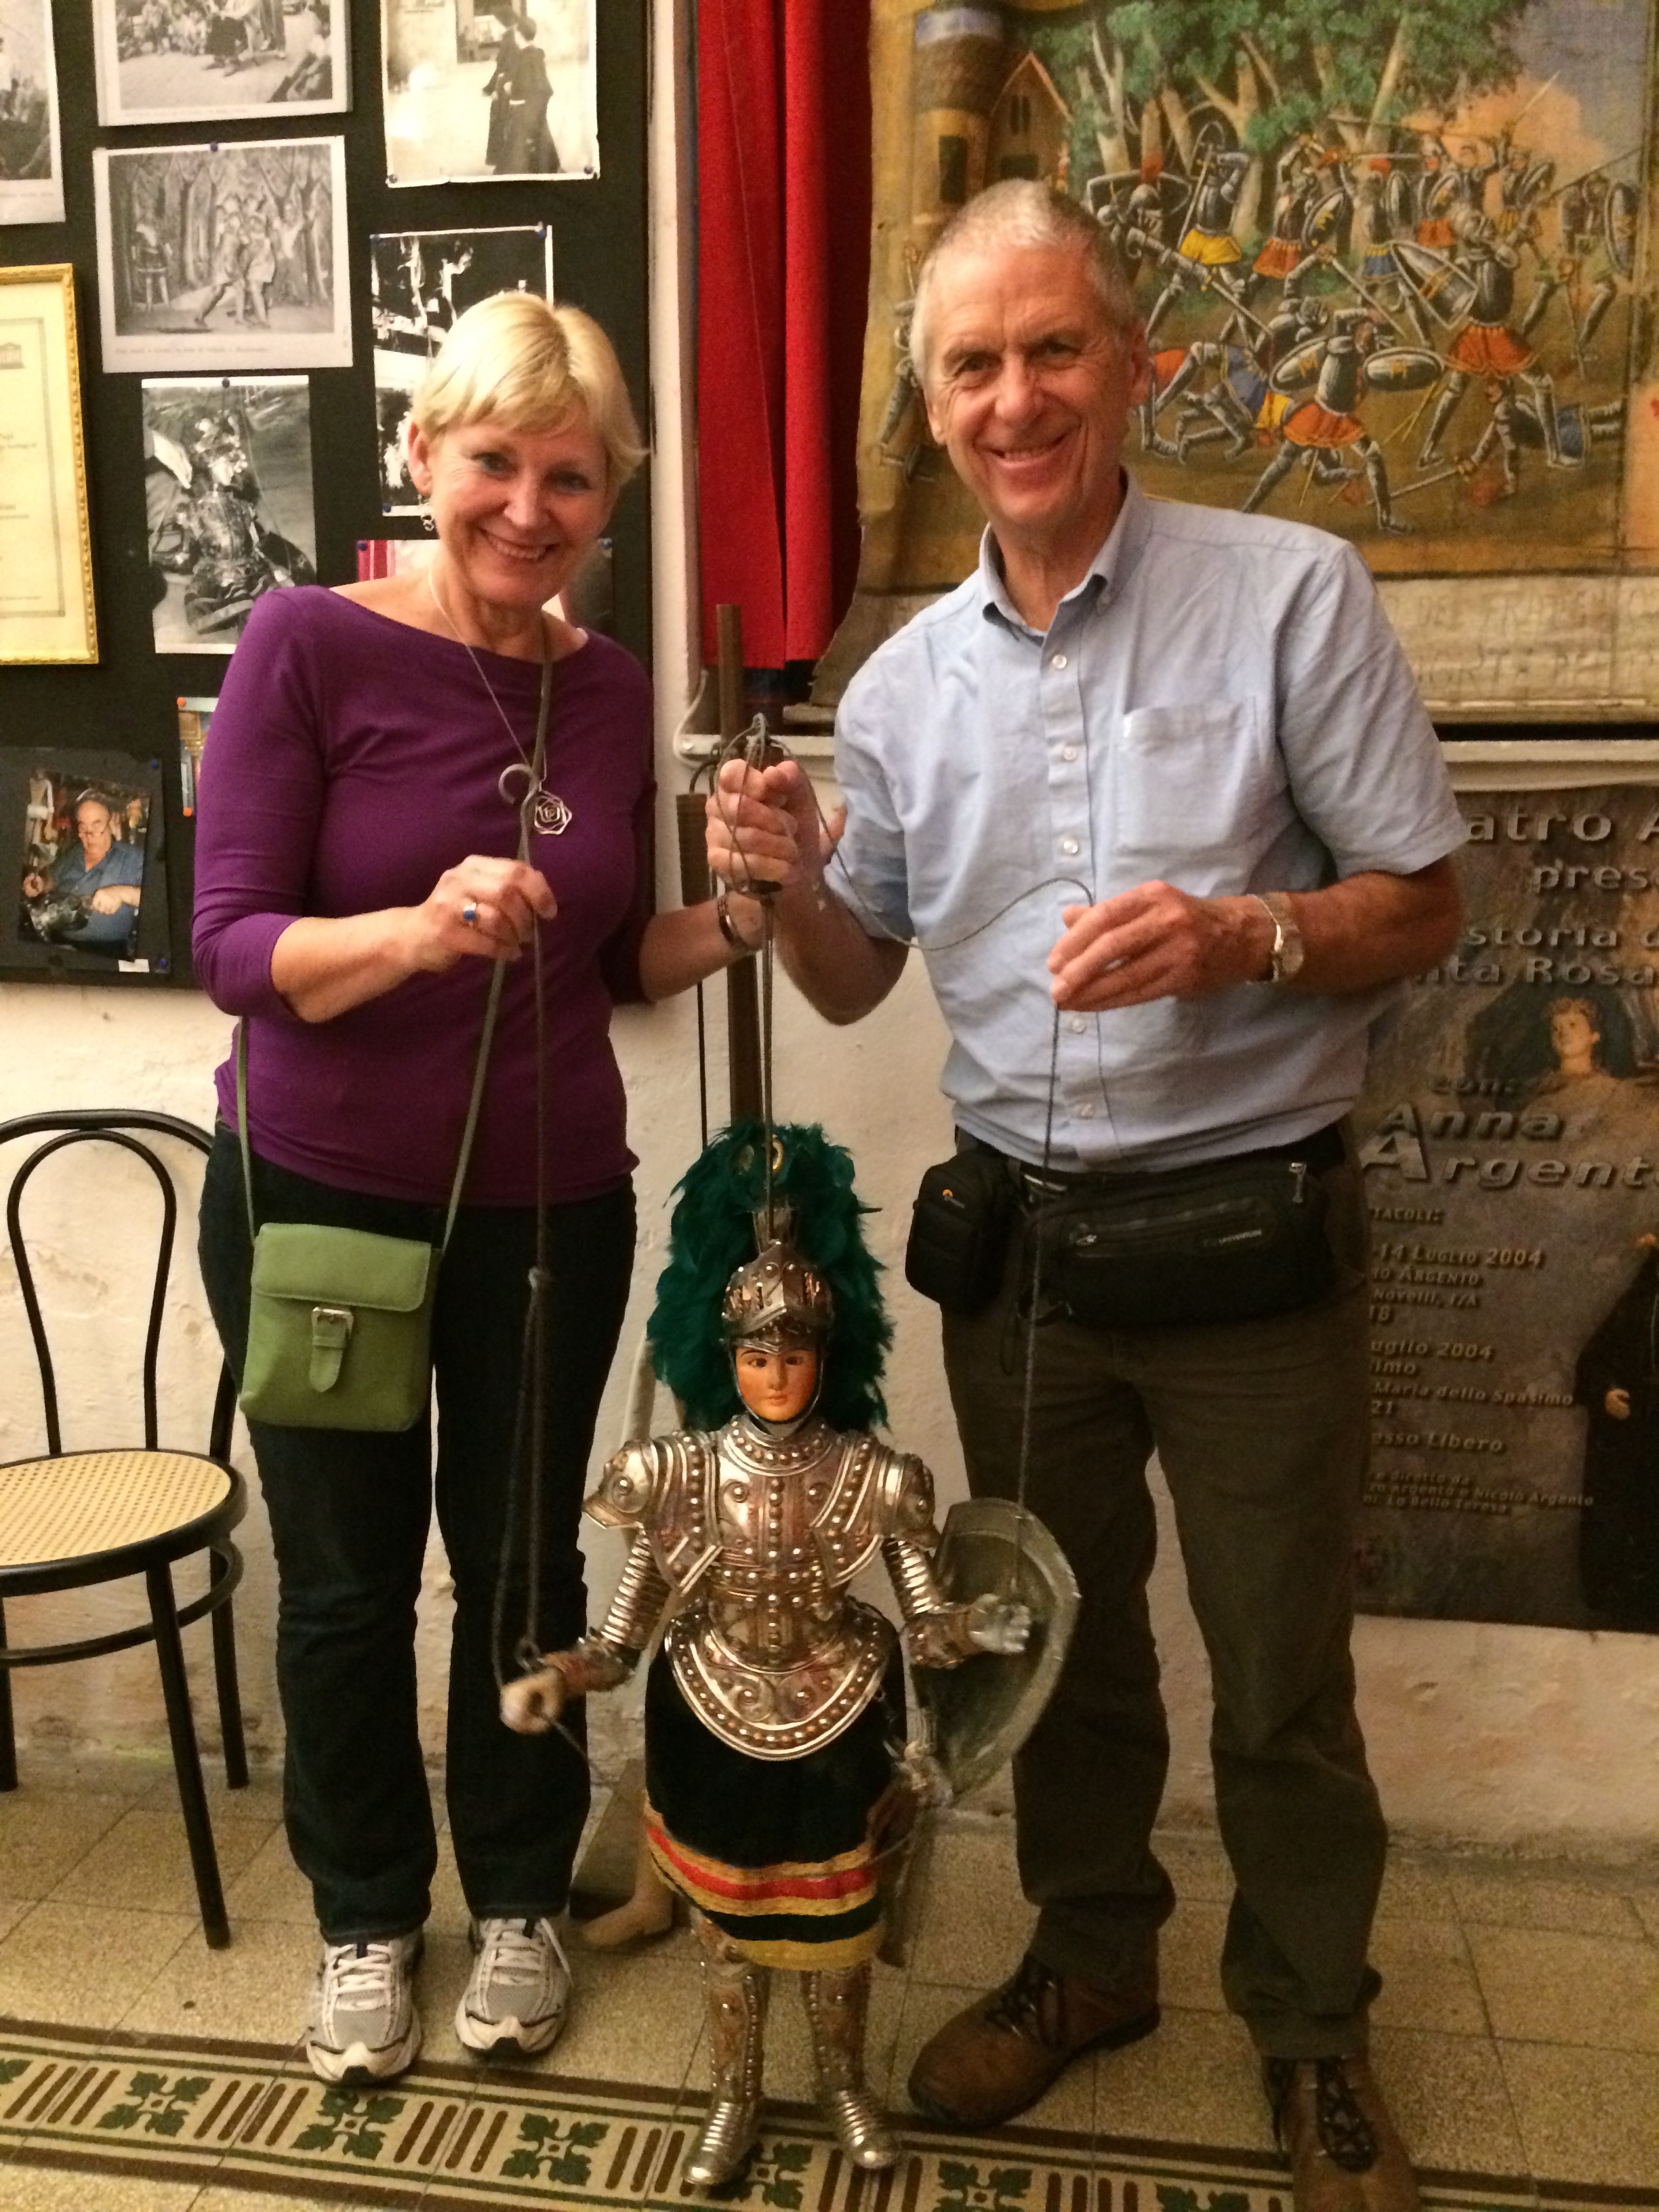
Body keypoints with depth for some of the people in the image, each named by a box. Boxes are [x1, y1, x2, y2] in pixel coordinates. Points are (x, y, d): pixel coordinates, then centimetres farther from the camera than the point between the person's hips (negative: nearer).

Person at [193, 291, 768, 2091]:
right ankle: (365, 1915, 38)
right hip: (318, 1195, -2)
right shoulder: (309, 643, -12)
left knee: (523, 1556, 15)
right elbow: (233, 947, -16)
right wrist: (417, 929, -33)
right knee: (343, 1579, 13)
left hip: (550, 1200, 3)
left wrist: (737, 910, -11)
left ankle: (518, 1898, 39)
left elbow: (619, 963, 8)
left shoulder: (613, 690, 0)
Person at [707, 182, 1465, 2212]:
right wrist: (787, 885, -11)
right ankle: (1092, 1952, 44)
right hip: (1017, 1233, 4)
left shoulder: (1292, 597, -8)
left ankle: (1310, 2025, 36)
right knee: (1060, 1639, 20)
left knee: (1282, 1679, 10)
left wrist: (1241, 936, -25)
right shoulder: (904, 684, 4)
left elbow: (1420, 905, -6)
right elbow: (857, 979, 10)